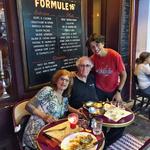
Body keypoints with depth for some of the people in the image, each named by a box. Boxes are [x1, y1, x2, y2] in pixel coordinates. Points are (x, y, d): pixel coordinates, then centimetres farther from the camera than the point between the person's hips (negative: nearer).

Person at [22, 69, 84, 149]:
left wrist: (76, 111, 11)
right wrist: (45, 116, -22)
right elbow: (29, 106, -10)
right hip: (36, 132, -7)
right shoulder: (47, 90, -11)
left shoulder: (65, 98, 9)